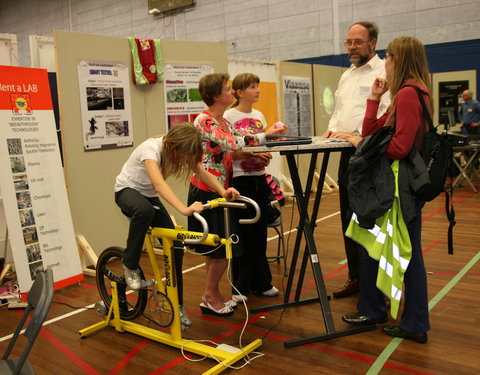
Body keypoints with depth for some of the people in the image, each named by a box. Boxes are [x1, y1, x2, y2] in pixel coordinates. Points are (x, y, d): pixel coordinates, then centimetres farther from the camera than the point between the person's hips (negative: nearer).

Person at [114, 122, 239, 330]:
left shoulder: (180, 150, -12)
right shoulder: (151, 148, -33)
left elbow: (202, 173, -12)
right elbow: (159, 183, -48)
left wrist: (222, 191, -32)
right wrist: (185, 209, -60)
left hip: (150, 196, 6)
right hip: (127, 190, -6)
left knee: (175, 247, -8)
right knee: (145, 211, -43)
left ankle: (177, 307, 7)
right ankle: (130, 266, -19)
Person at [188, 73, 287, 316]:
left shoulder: (224, 121, 12)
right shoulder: (204, 121, -17)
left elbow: (232, 151, 14)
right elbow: (232, 143, -27)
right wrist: (266, 135, -21)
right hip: (206, 191, -9)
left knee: (217, 249, 15)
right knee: (222, 249, -3)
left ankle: (212, 295, 27)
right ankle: (210, 298, 14)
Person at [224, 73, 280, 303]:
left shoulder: (259, 116, 12)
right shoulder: (229, 116, -7)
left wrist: (266, 155, -7)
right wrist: (251, 154, -22)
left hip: (259, 178, 6)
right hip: (240, 179, -6)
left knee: (259, 232, 12)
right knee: (242, 234, 2)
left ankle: (261, 282, 24)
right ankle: (240, 287, 14)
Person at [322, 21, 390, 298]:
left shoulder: (384, 72, -6)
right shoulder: (347, 76, 20)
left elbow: (386, 114, -18)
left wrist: (355, 133, -22)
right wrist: (333, 128, 6)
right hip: (348, 153, 8)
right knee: (349, 217, 12)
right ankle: (356, 277, 25)